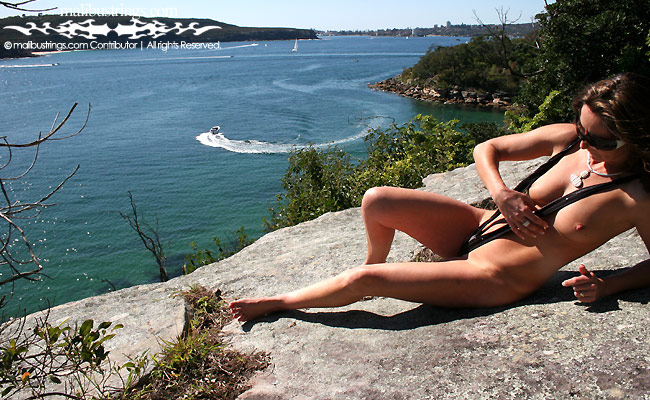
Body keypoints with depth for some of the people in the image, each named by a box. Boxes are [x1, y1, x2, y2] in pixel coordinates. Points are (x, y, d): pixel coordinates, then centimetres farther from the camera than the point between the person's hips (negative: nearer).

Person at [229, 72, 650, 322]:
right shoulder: (568, 138, -4)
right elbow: (486, 149, 4)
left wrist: (607, 286, -16)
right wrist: (501, 193, -13)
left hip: (496, 280, -5)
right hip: (479, 225, 6)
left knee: (364, 280, -12)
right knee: (376, 201, -10)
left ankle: (275, 302, 14)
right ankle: (375, 265, 25)